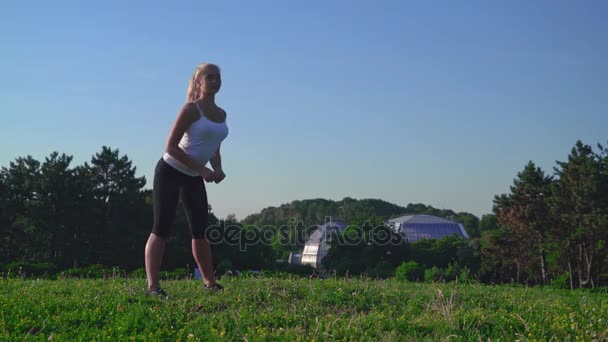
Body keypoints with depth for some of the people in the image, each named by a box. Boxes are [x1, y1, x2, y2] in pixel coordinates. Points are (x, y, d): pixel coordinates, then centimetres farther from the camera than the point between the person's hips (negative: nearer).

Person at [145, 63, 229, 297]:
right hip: (170, 171, -7)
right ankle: (153, 285, -12)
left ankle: (210, 282, 18)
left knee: (200, 230, 9)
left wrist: (217, 169, -1)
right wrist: (202, 169, -19)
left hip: (194, 178, 7)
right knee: (162, 229, -10)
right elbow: (171, 147, -16)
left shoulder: (221, 114, 8)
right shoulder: (191, 109, -13)